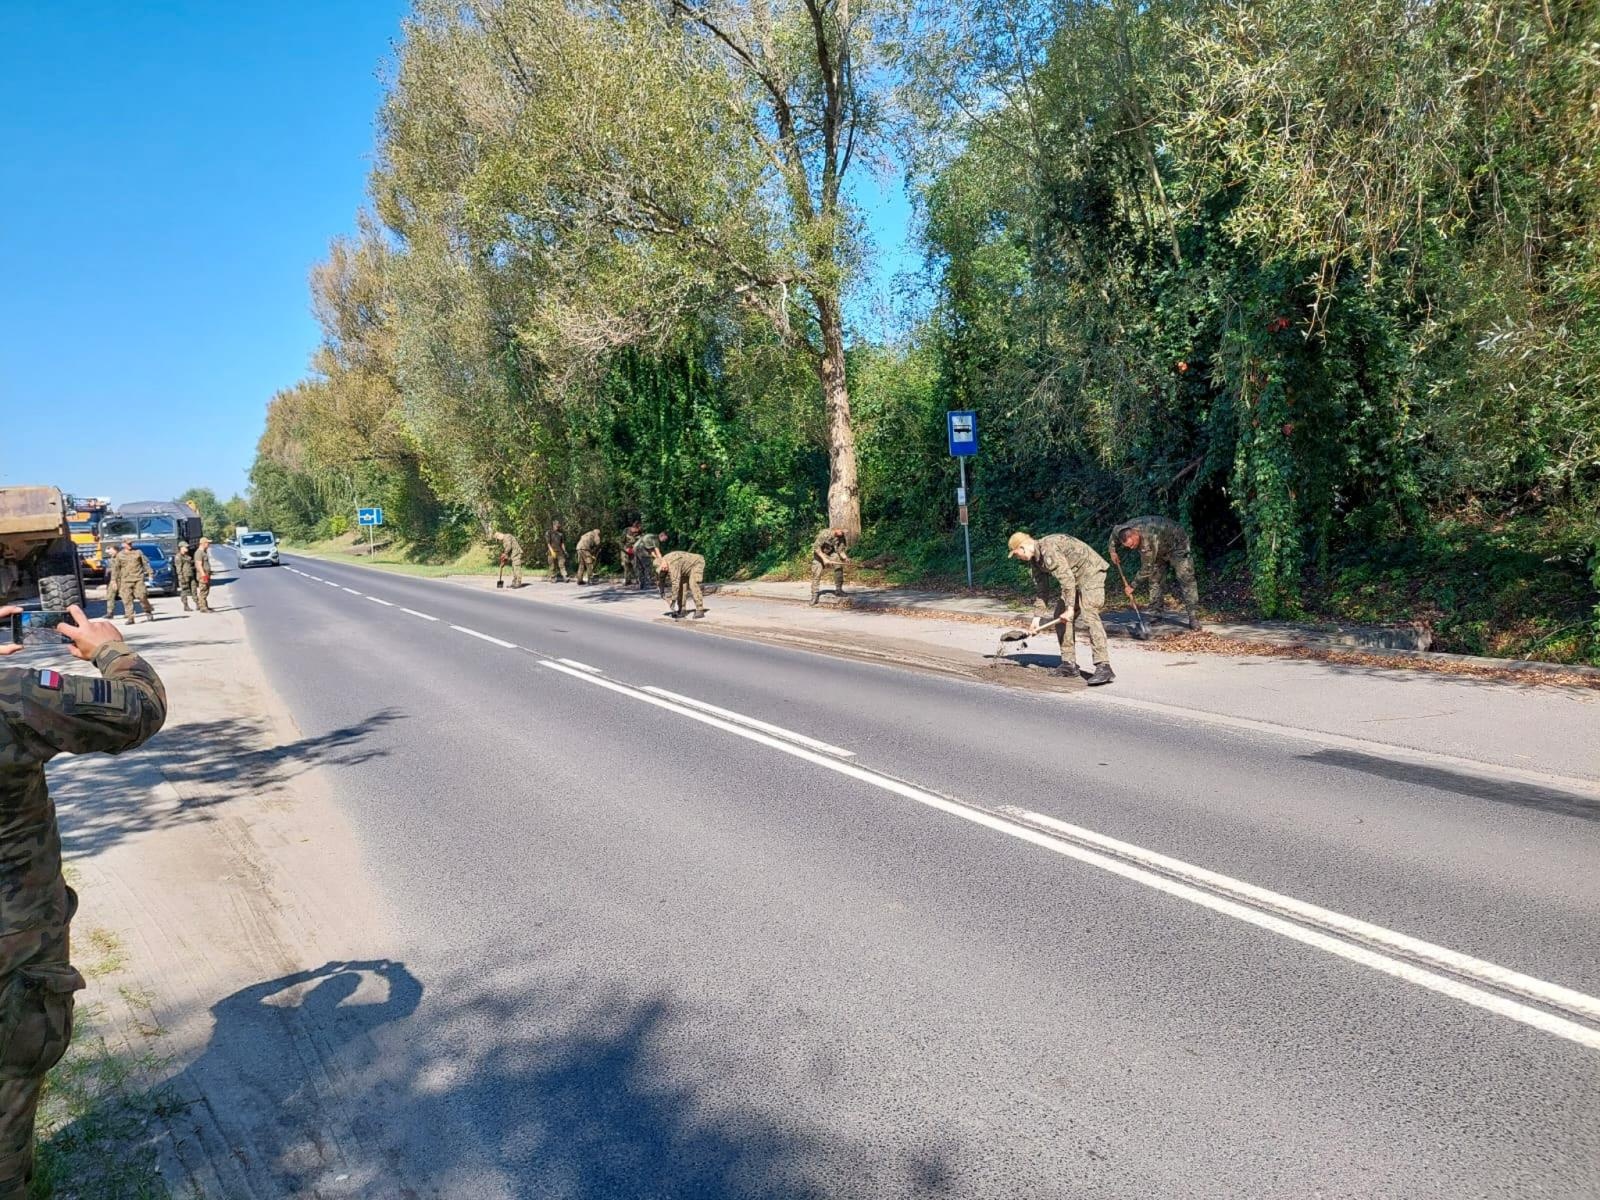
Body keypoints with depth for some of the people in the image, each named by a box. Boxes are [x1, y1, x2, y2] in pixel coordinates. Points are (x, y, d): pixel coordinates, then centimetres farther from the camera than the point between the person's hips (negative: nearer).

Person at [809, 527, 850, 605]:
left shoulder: (841, 538, -15)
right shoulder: (825, 534, -31)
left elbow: (841, 550, -7)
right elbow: (816, 547, -29)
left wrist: (845, 557, -28)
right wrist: (824, 558, -35)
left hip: (831, 553, 4)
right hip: (819, 554, -4)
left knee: (839, 566, -16)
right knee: (816, 574, -12)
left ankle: (838, 590, -4)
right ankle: (814, 596, -5)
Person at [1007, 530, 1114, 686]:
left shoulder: (1048, 548, -25)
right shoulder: (1035, 560, 6)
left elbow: (1066, 578, -29)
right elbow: (1042, 590, 12)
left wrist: (1070, 608, -27)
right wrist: (1037, 616, 7)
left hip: (1091, 572, -10)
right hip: (1075, 578, 10)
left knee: (1089, 616, -22)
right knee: (1060, 617, 6)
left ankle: (1103, 667, -26)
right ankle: (1069, 664, 11)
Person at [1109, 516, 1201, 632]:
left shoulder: (1148, 542, -43)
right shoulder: (1123, 530, -24)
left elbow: (1147, 569, -31)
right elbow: (1114, 532, 4)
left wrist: (1132, 585, -21)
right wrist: (1112, 551, 0)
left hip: (1177, 545, -7)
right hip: (1160, 549, 7)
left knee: (1186, 579, -14)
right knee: (1155, 580, 3)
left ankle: (1194, 617, -17)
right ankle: (1155, 614, 8)